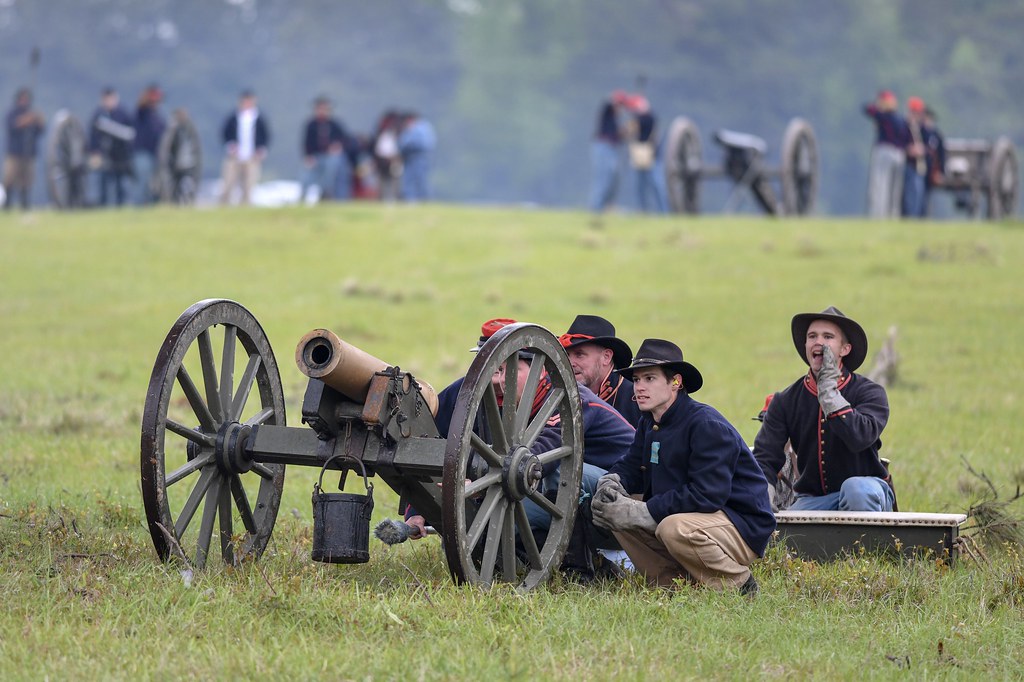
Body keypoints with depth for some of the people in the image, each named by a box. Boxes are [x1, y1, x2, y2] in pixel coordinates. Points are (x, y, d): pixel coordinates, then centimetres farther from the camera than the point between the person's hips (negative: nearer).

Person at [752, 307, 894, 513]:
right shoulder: (786, 401, 4)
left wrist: (828, 390, -22)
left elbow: (859, 437, -27)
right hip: (812, 498, 2)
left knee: (856, 488, -39)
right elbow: (764, 459, -4)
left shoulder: (870, 393, -6)